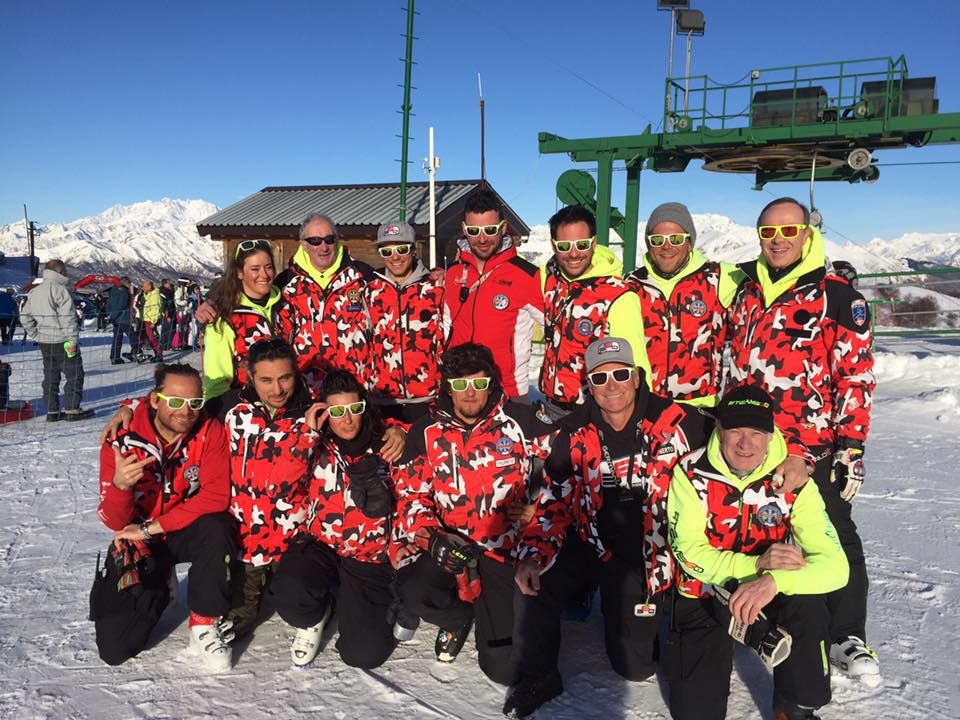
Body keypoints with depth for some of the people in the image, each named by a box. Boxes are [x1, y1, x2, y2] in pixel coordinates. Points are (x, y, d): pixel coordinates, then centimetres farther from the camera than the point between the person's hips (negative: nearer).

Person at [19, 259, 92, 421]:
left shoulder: (34, 292, 13)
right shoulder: (60, 289, -12)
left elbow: (25, 317, 17)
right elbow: (68, 318, -18)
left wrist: (36, 336, 19)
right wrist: (72, 340, -17)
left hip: (44, 342, 8)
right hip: (62, 341, -8)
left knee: (50, 376, 12)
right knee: (74, 374, -1)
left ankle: (52, 411, 14)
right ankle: (72, 409, -3)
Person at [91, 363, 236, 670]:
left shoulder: (209, 431, -15)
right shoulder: (122, 441, -15)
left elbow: (216, 496, -23)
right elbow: (115, 523, -14)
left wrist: (152, 527, -23)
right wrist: (120, 485, -37)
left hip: (189, 532, 0)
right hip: (139, 542, 1)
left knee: (218, 529, -36)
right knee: (115, 649, -7)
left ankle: (205, 624, -13)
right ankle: (158, 590, 25)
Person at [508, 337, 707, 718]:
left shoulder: (674, 422, -14)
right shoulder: (575, 432, -4)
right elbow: (555, 501, -1)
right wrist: (532, 554, -13)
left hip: (645, 554, -2)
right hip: (589, 543, 2)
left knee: (634, 666, -1)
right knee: (531, 589, -19)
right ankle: (539, 676, 11)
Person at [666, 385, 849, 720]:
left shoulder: (793, 481, -14)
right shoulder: (691, 473, -16)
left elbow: (835, 565, -23)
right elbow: (689, 553, -17)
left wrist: (774, 581, -42)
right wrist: (756, 564, -32)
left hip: (770, 593, 1)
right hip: (704, 595, -1)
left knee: (808, 604, -33)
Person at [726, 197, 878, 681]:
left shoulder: (837, 296, -7)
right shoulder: (745, 296, 10)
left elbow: (856, 377, -10)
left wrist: (851, 447, -14)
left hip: (817, 450, -5)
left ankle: (847, 638, 23)